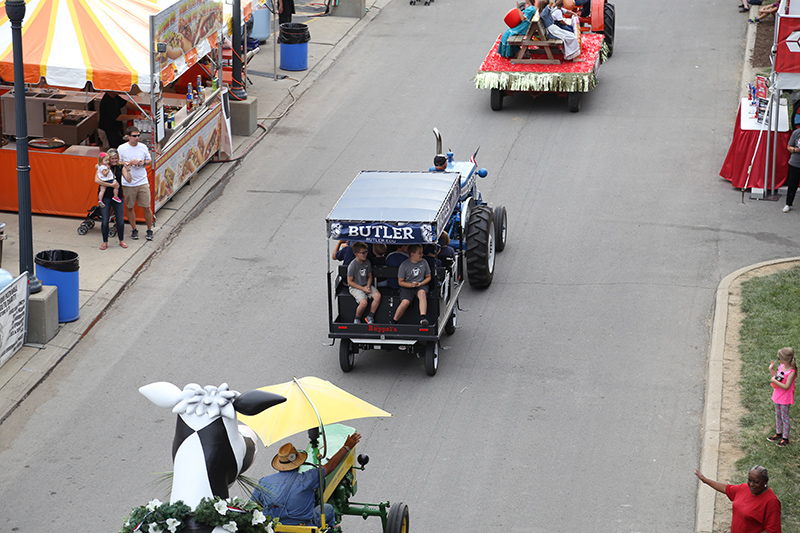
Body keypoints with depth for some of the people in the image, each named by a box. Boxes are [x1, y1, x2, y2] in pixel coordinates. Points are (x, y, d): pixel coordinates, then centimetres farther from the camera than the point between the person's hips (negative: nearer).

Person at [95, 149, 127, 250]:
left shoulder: (120, 167, 3)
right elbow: (96, 180, -18)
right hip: (105, 196, -2)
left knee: (120, 221, 3)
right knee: (105, 221, 0)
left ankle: (121, 240, 23)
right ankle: (105, 242, 17)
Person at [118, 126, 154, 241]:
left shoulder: (143, 147, 6)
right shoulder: (122, 148, -3)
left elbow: (149, 160, 17)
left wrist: (143, 162, -5)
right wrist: (129, 163, -15)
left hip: (142, 182, 1)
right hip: (128, 183, -1)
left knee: (146, 207, 0)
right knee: (129, 207, 8)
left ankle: (149, 230, 14)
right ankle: (134, 229, 23)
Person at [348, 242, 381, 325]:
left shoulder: (367, 262, 3)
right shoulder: (352, 266, -15)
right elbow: (350, 281, -12)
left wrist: (368, 286, -7)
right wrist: (363, 288, -16)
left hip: (366, 285, 6)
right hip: (355, 287, -6)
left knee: (377, 296, -21)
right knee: (364, 302, -30)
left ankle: (370, 317, -7)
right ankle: (357, 319, -2)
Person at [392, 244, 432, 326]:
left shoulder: (424, 262, 6)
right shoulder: (404, 265, -3)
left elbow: (428, 277, 14)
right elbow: (400, 282, 1)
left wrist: (420, 284, -7)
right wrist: (411, 285, -17)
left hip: (421, 286, 2)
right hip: (407, 287, -2)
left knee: (422, 293, -36)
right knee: (405, 302, -30)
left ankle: (423, 318, -47)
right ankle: (393, 322, -12)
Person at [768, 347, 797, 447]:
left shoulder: (791, 372, -27)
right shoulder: (781, 366, -2)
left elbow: (786, 386, -28)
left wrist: (774, 381, -27)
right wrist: (771, 369, 2)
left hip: (785, 399, -8)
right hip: (777, 396, 8)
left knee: (784, 417, 4)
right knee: (778, 415, 21)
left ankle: (785, 438, 17)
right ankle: (778, 434, 38)